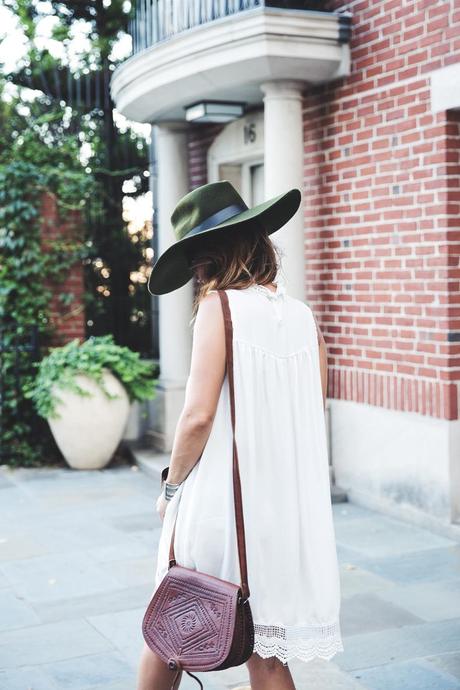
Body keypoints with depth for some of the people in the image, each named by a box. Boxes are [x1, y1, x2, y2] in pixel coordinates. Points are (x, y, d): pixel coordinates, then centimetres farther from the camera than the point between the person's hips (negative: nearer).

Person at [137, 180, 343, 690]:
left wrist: (171, 486, -3)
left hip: (221, 506, -5)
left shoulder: (219, 305, -11)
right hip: (287, 507, 5)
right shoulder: (303, 316, 5)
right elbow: (314, 416, 10)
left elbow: (198, 415, -17)